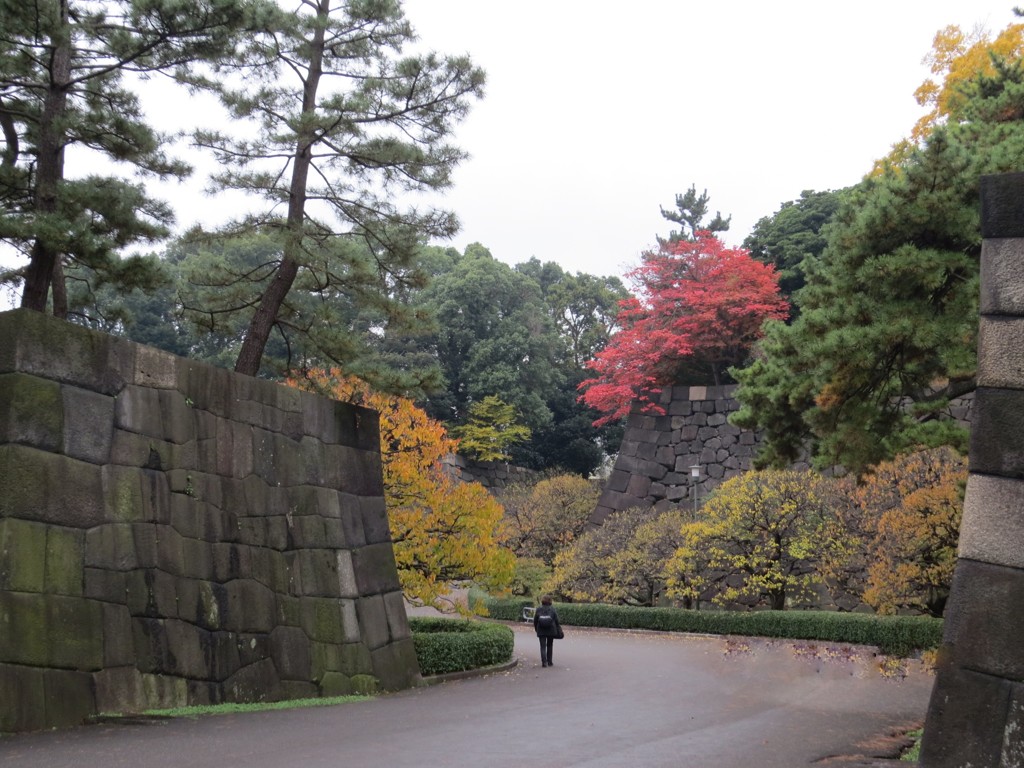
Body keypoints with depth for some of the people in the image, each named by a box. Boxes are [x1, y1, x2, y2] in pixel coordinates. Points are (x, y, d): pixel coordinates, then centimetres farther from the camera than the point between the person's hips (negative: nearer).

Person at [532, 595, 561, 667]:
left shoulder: (538, 610, -2)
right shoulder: (552, 609, -4)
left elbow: (535, 621, 2)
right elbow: (556, 621, -3)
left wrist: (536, 629, 14)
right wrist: (558, 630, 8)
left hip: (541, 631, 0)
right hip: (551, 631, 1)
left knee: (543, 646, 1)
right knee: (549, 646, 15)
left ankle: (544, 662, -14)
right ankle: (549, 662, 18)